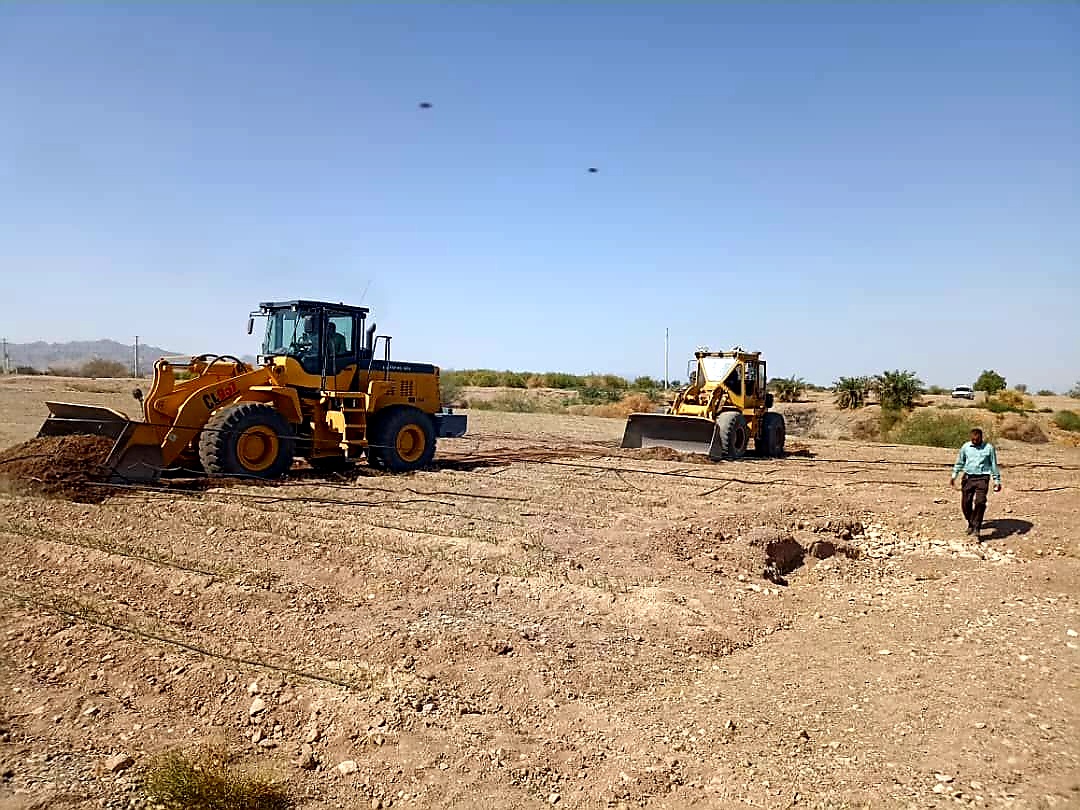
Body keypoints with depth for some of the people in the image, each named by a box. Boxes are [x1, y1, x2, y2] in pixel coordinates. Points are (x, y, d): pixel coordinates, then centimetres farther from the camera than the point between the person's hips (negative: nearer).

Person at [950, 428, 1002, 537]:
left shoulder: (989, 448, 0)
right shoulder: (966, 446, 6)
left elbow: (994, 464, 6)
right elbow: (960, 462, 18)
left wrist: (997, 481, 5)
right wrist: (954, 476, 16)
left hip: (982, 478, -3)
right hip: (968, 477, 3)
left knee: (980, 502, -17)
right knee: (966, 503, 2)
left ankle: (976, 527, -9)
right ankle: (971, 523, 25)